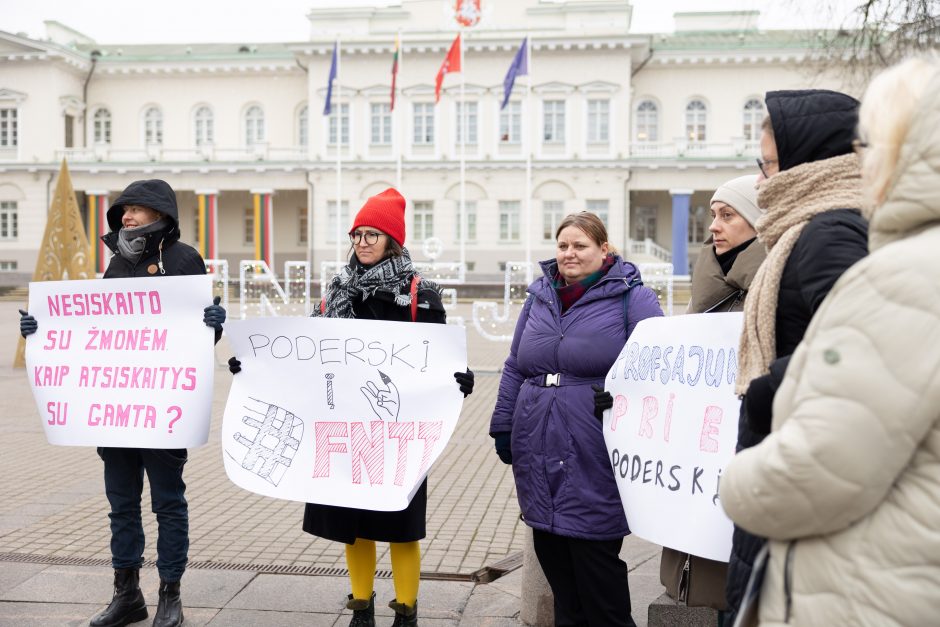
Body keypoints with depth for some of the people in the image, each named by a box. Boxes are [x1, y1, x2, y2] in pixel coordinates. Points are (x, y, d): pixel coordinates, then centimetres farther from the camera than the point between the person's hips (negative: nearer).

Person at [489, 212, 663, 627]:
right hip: (537, 455, 6)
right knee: (552, 558, 14)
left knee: (596, 561, 2)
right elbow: (514, 369, 17)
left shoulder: (631, 298, -2)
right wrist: (503, 428, 13)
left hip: (594, 460, -5)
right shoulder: (539, 297, 13)